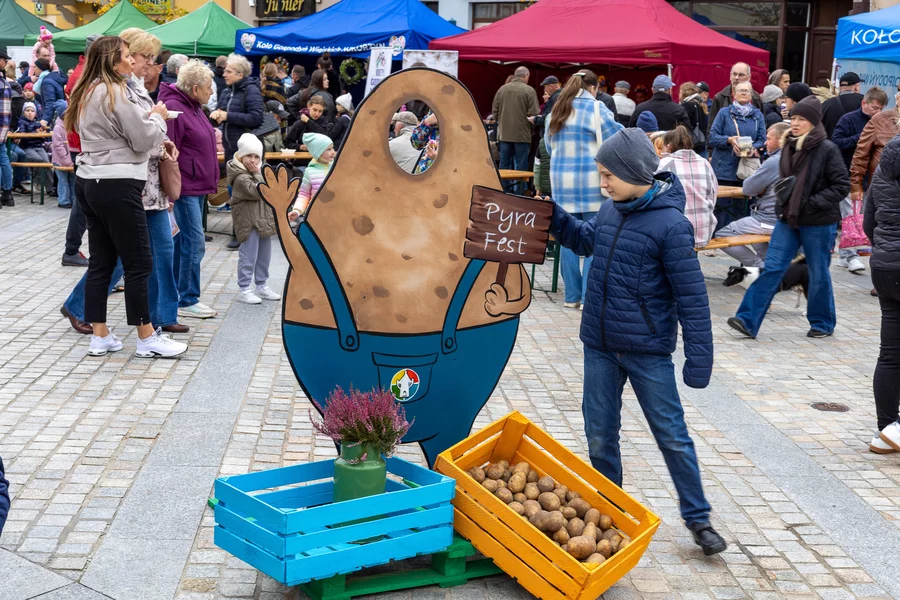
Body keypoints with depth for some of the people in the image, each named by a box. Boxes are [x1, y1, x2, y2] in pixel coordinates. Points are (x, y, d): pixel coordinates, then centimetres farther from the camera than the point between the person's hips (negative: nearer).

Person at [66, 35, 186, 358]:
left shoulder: (87, 92, 15)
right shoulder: (117, 92, -14)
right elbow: (143, 139, -13)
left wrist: (147, 118, 13)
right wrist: (157, 116, 4)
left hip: (90, 182, 9)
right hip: (116, 185, -9)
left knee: (101, 261, 10)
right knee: (139, 263, -3)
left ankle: (100, 336, 13)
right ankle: (148, 339, 3)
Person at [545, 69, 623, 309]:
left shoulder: (557, 110, 12)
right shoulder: (596, 108, -4)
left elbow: (549, 145, 22)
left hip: (561, 179, 5)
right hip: (590, 180, -5)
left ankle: (572, 295, 13)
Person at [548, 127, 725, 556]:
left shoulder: (670, 224, -17)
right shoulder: (611, 211, 3)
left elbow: (692, 295, -16)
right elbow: (586, 239, 26)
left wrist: (698, 357, -16)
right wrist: (553, 216, 10)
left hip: (648, 351, -6)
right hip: (599, 345, 6)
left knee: (672, 436, 6)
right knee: (599, 436, 14)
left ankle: (698, 520, 21)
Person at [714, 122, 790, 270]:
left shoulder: (774, 162, -19)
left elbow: (747, 188, -14)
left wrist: (758, 189, 6)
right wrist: (760, 189, -1)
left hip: (770, 221, -9)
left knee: (720, 235, -2)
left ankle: (759, 266, -2)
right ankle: (767, 261, 24)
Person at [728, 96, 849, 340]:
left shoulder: (827, 149, -12)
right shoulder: (789, 147, 7)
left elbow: (842, 185, -11)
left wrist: (813, 203, -17)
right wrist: (782, 204, 6)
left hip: (818, 223, -5)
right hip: (788, 219, 5)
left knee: (818, 274, 8)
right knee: (772, 268, -1)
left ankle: (822, 323, 26)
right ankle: (748, 320, -4)